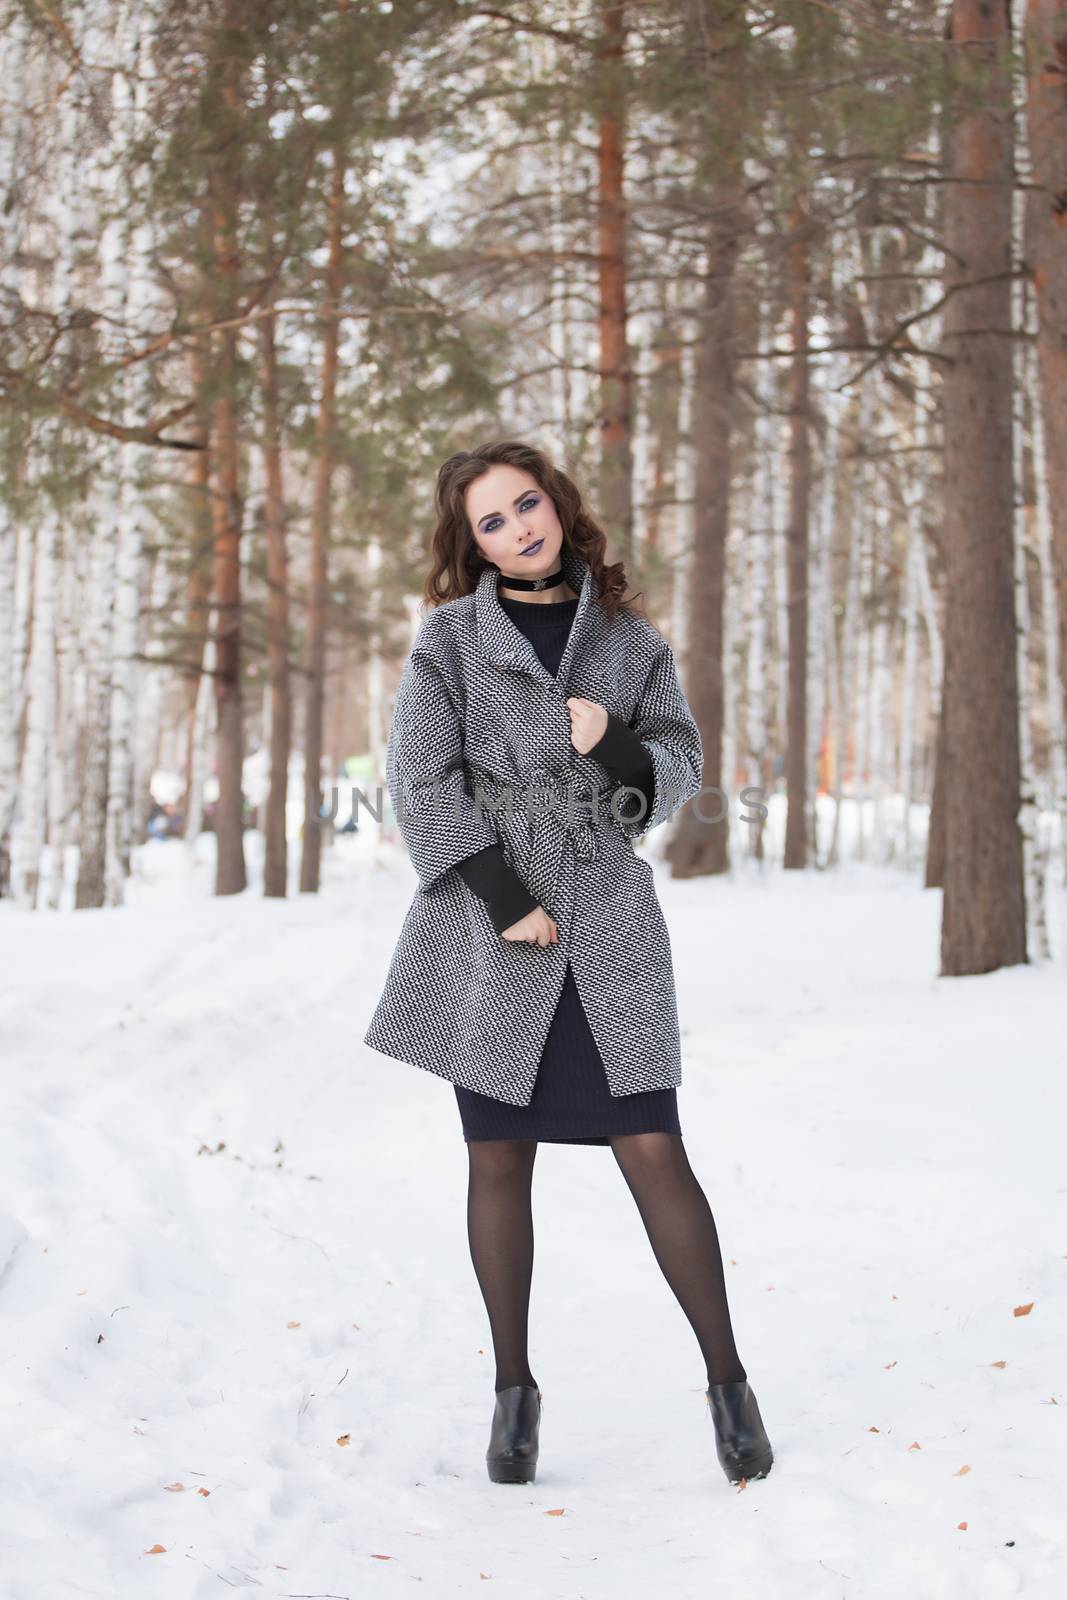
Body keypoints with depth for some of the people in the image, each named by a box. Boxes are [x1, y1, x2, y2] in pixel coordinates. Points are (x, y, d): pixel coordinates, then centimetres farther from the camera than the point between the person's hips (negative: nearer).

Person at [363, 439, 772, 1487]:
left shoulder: (630, 640, 11)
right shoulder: (449, 636, 4)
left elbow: (682, 764, 8)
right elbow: (422, 781, -4)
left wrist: (616, 746, -14)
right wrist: (507, 900, -11)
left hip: (607, 922, 1)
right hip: (485, 918, 0)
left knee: (653, 1151, -5)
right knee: (498, 1158, 4)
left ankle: (727, 1380, 5)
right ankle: (514, 1389, 16)